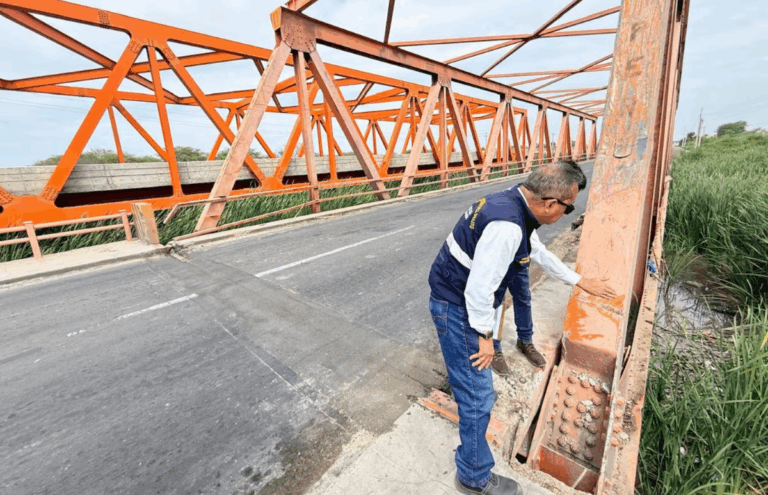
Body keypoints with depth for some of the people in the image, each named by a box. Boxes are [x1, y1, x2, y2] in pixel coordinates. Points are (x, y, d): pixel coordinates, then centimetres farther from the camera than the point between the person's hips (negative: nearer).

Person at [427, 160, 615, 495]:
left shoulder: (516, 204, 2)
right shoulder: (507, 226, -31)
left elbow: (539, 252, 17)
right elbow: (478, 290, -30)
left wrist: (579, 281, 24)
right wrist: (484, 336, -15)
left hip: (467, 293, 10)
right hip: (457, 308, -9)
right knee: (478, 394, 0)